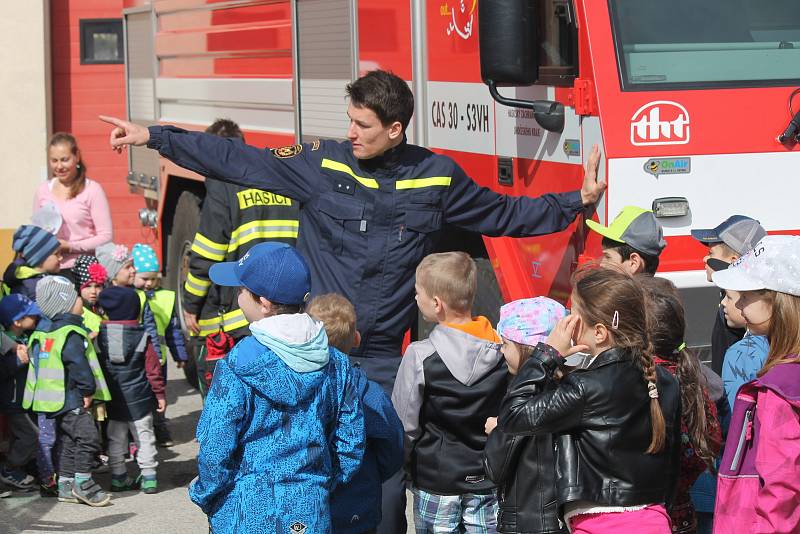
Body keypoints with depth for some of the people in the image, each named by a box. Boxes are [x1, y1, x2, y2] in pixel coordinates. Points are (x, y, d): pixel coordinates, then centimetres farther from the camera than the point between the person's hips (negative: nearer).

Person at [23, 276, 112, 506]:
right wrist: (88, 390, -13)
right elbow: (78, 365, -25)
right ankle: (83, 482, -6)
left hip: (56, 400, 10)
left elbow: (36, 362, 19)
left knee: (68, 440, 16)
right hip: (71, 400, -10)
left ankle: (66, 485, 19)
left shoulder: (45, 332, 13)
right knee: (87, 437, -8)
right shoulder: (71, 334, -17)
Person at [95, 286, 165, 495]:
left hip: (112, 399, 2)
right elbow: (153, 368, -6)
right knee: (144, 436, 8)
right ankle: (149, 477, 7)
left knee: (115, 438, 12)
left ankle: (118, 477, 15)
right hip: (139, 399, -2)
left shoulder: (99, 335, -5)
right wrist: (160, 394, 4)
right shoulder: (141, 337, -9)